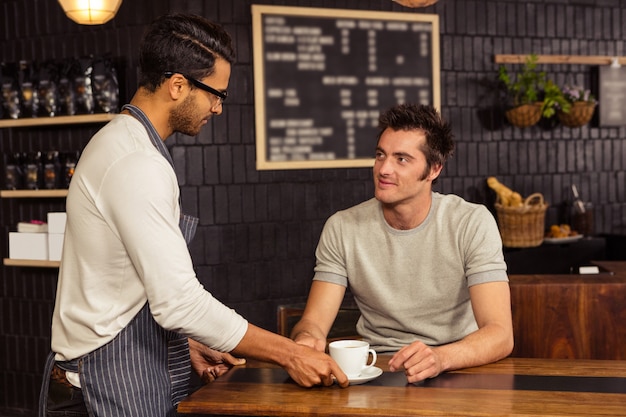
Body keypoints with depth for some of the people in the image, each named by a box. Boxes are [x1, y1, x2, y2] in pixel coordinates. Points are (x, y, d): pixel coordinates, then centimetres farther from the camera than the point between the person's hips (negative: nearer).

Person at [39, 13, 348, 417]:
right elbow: (179, 300, -25)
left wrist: (187, 344, 14)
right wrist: (289, 353, -20)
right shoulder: (138, 165, -21)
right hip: (115, 382, -10)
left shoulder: (120, 143, 12)